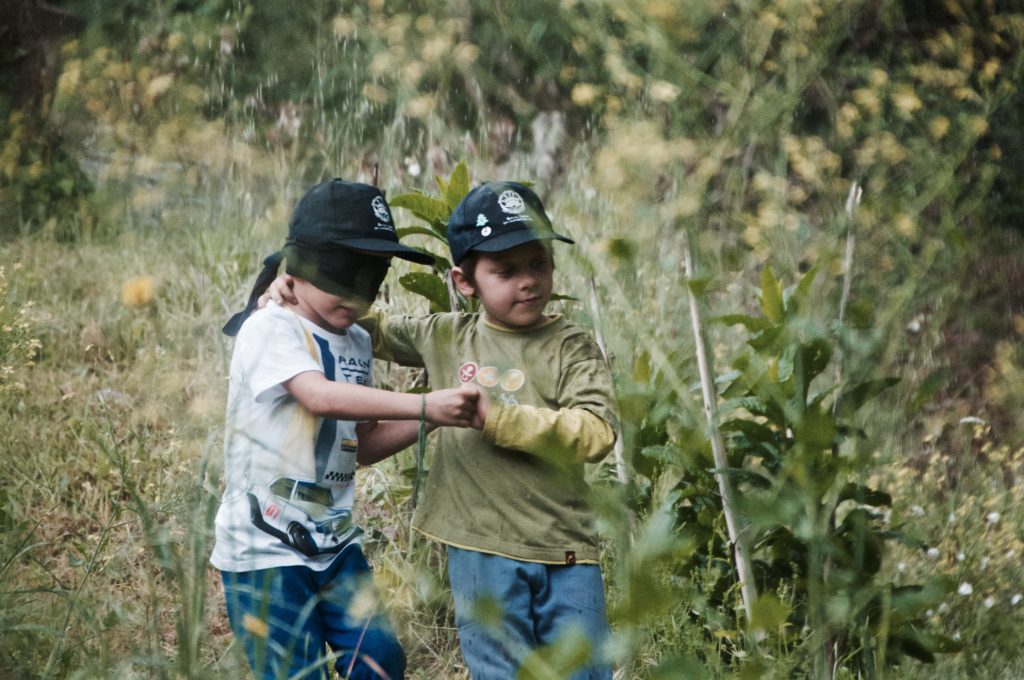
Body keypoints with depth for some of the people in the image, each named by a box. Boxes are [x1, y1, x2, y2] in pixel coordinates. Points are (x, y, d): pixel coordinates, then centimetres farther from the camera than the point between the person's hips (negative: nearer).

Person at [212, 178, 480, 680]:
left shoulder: (358, 343, 10)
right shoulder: (270, 329, -14)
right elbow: (321, 396, -31)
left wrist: (429, 420, 0)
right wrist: (423, 405, -36)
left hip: (334, 543, 7)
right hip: (263, 549, -7)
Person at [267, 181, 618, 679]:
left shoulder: (571, 348, -1)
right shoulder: (446, 338, 9)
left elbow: (596, 433, -14)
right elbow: (373, 329, 24)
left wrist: (497, 418, -17)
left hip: (566, 552, -1)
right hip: (482, 550, 2)